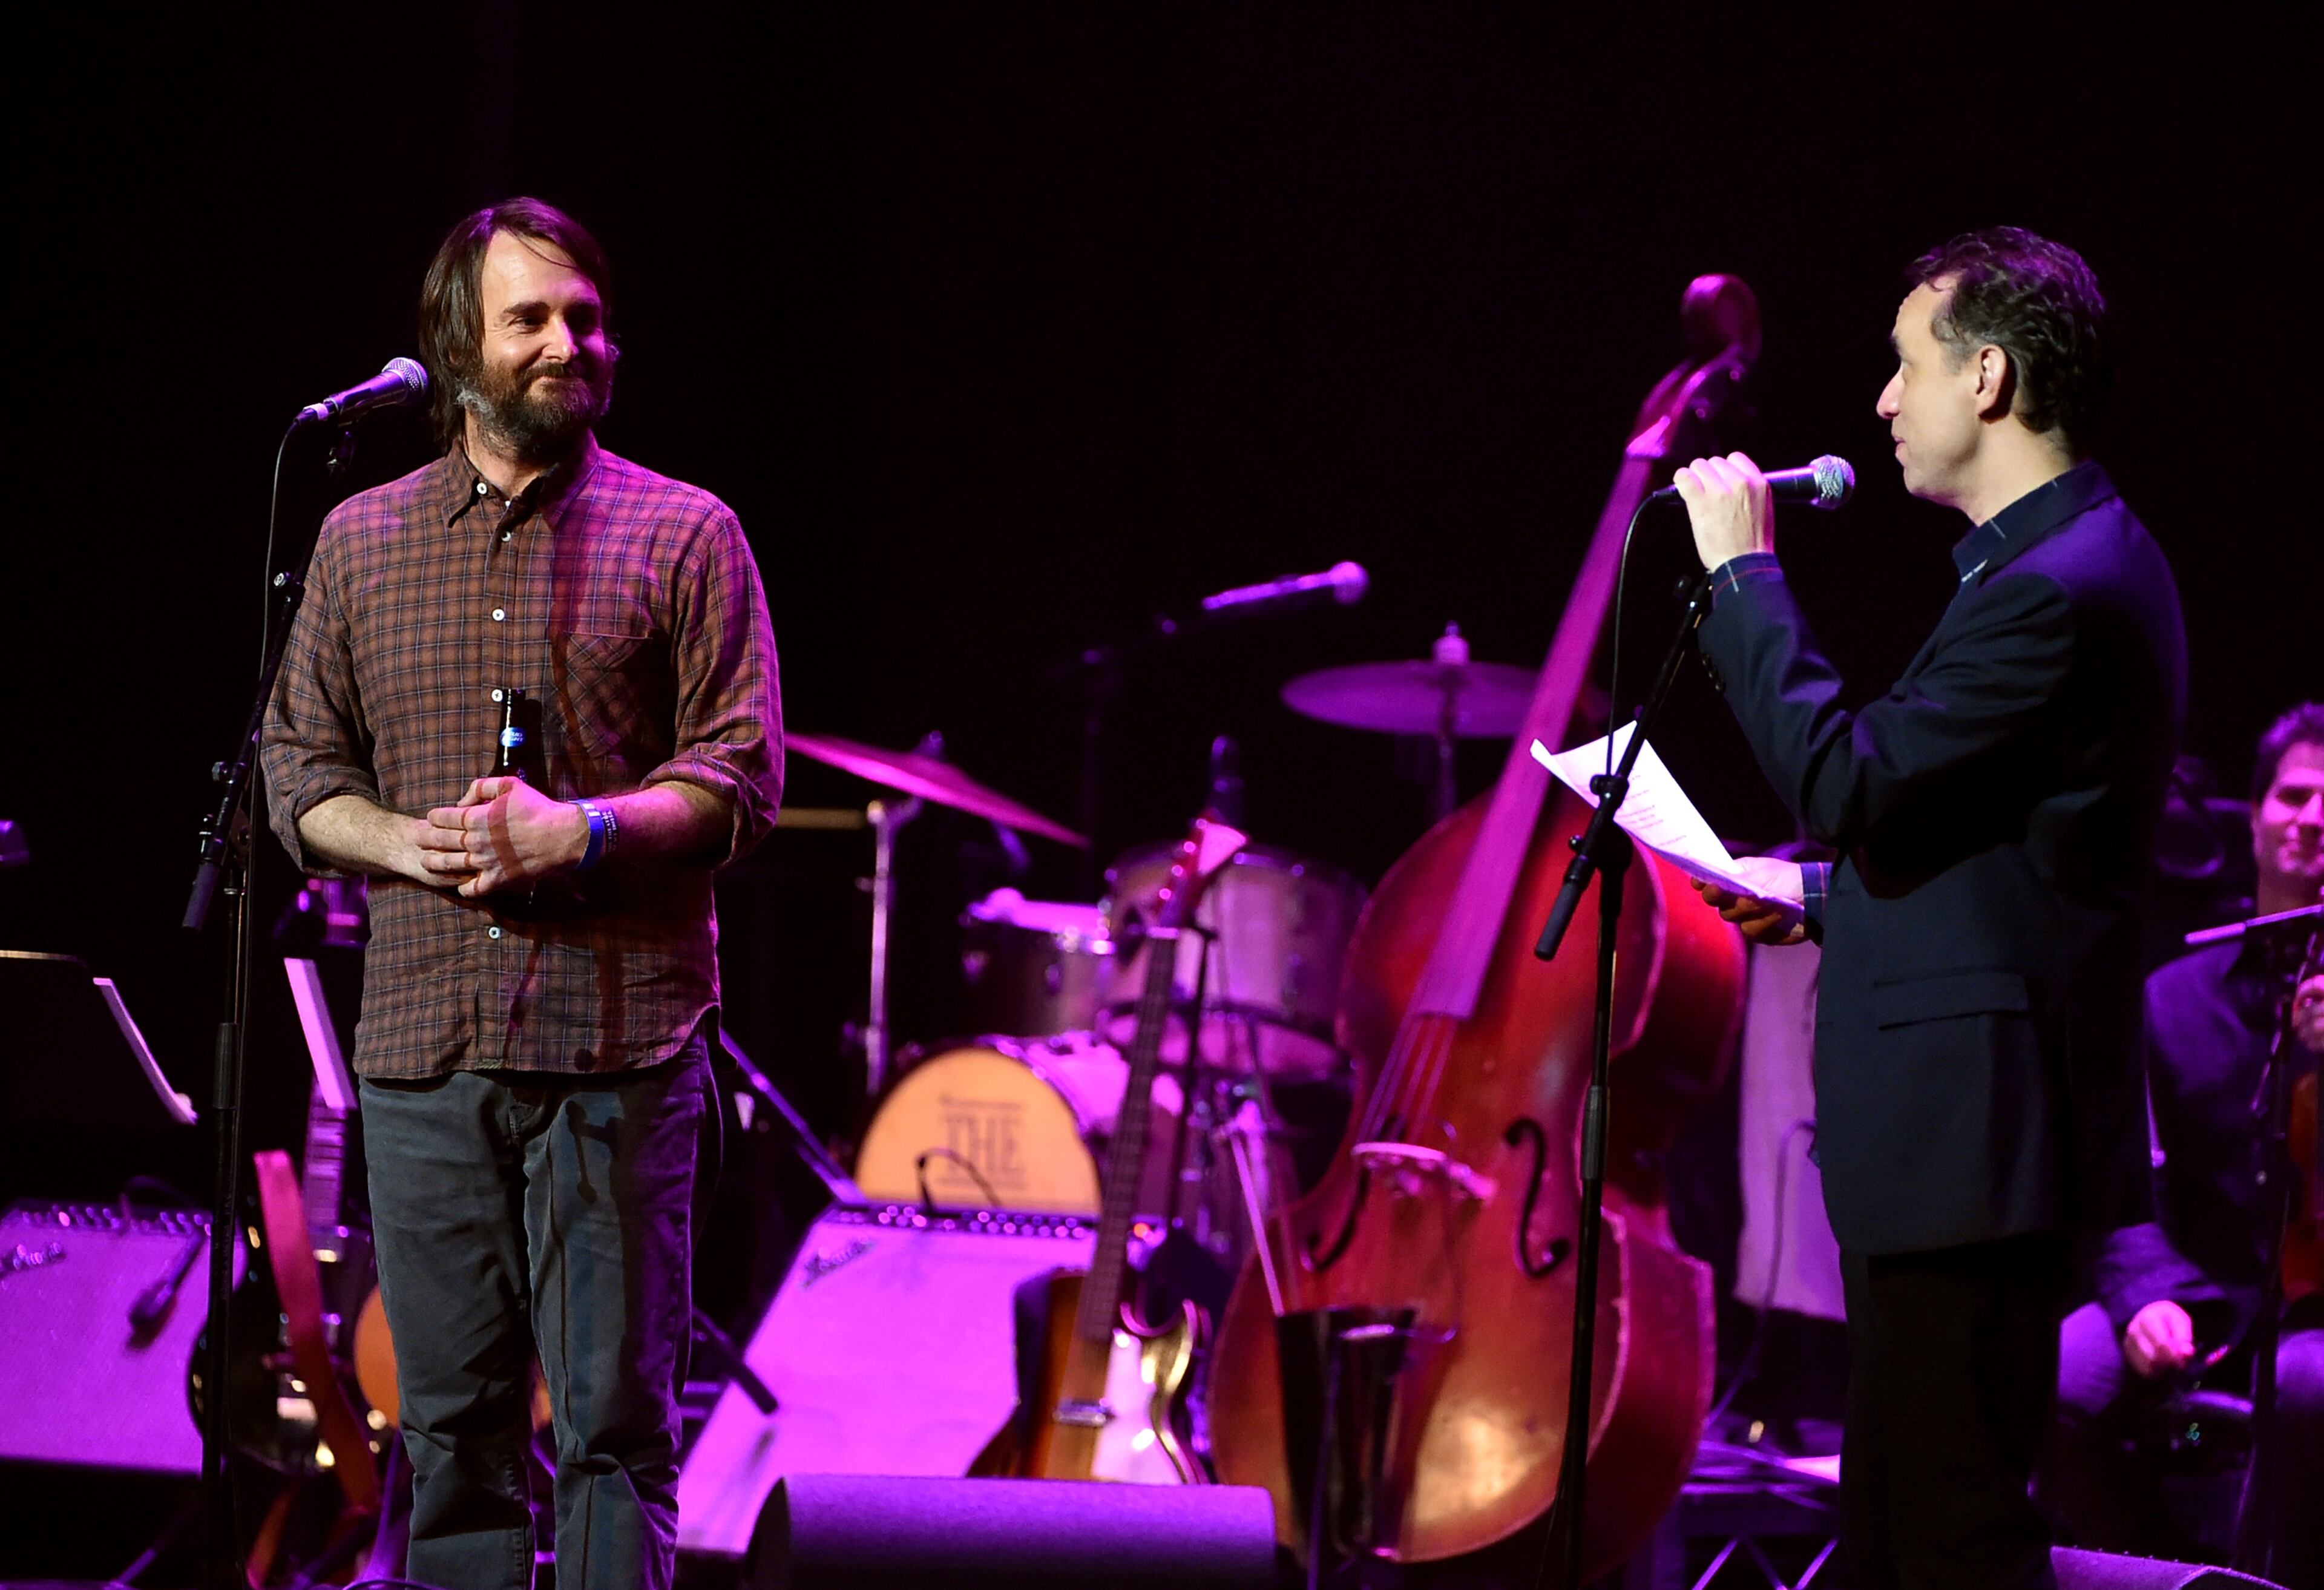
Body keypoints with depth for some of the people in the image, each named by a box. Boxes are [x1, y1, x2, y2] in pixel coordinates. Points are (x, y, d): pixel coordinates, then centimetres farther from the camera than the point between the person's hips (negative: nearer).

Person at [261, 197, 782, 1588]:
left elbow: (740, 778, -1)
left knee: (615, 1418, -4)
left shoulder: (684, 534, 5)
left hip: (620, 1041, -3)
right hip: (422, 1043, 3)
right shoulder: (362, 539, 13)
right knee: (451, 1423, 5)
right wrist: (409, 843, -7)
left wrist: (578, 835, -16)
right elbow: (300, 770, 13)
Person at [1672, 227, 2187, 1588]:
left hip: (1972, 1144, -11)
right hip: (1960, 1133, 11)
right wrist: (1824, 894, 16)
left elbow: (1849, 781, -23)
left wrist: (1744, 569, -14)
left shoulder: (2058, 591, -19)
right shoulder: (2076, 558, 16)